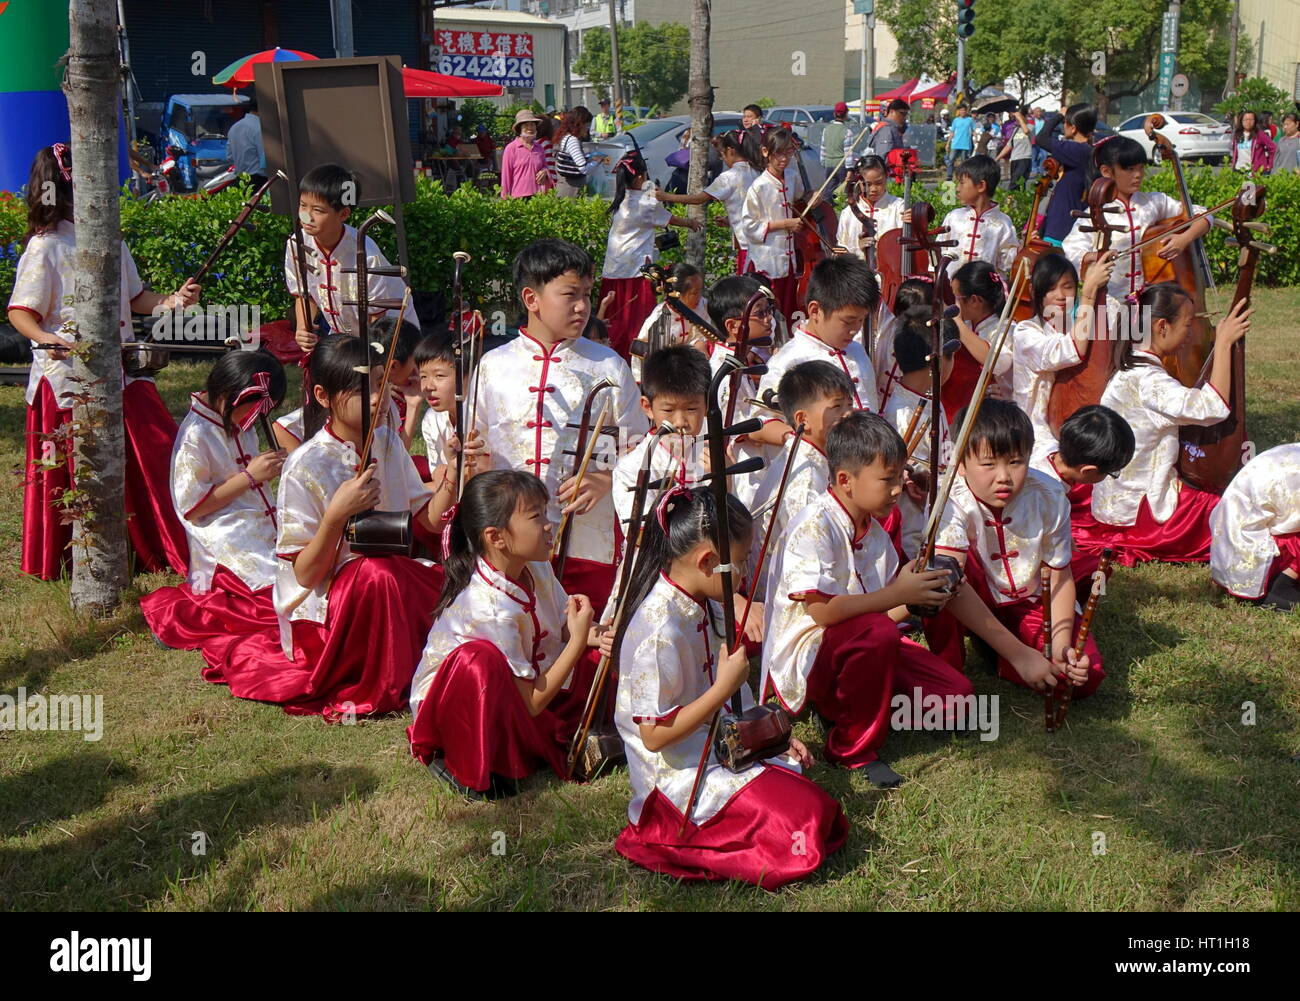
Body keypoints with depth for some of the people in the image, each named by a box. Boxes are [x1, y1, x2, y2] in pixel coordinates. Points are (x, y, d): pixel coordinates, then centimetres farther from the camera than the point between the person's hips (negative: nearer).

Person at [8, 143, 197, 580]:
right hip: (68, 377, -6)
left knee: (157, 454, 5)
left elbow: (134, 298, 19)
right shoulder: (46, 247, -9)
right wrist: (47, 339, -30)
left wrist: (172, 301, 1)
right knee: (81, 474, 2)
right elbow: (20, 312, -11)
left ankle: (170, 548, 18)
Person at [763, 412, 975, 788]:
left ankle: (845, 707, 8)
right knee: (876, 633, -37)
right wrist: (898, 594, -23)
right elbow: (822, 611, -28)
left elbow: (884, 610, 9)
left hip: (861, 648, 8)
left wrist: (916, 601, -11)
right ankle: (855, 748, -16)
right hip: (804, 659, -8)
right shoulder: (814, 527, -18)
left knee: (954, 694, -4)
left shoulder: (874, 532, 10)